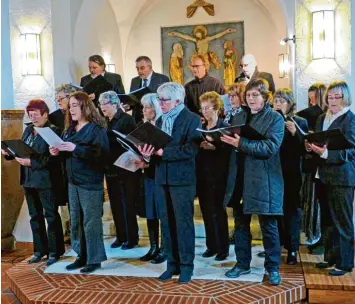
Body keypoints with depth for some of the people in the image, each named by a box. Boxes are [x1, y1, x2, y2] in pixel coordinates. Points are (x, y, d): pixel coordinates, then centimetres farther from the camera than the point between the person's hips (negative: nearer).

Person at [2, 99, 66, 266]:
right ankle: (40, 250, 27)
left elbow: (51, 157, -19)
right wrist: (9, 153, -3)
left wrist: (32, 162, -26)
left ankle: (54, 251, 13)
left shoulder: (53, 130, -12)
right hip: (29, 180, 8)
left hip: (46, 180, -8)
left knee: (51, 216, 3)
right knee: (35, 216, 15)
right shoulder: (28, 130, 11)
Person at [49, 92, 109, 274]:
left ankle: (94, 259, 10)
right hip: (73, 181, 8)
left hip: (90, 182, -8)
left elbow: (101, 153, -22)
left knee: (91, 221, -1)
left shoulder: (96, 128, -10)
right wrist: (58, 152, -1)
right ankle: (82, 256, 24)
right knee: (75, 221, 12)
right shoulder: (70, 129, 14)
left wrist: (75, 148, -26)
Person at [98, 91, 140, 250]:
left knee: (128, 204, 2)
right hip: (111, 168, 6)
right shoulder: (104, 121, 11)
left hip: (126, 168, -6)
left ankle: (132, 237, 13)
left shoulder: (126, 119, -8)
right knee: (115, 204, 11)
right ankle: (120, 235, 23)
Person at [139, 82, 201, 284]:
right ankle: (173, 263, 24)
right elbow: (156, 147, 12)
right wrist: (149, 152, -11)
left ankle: (186, 265, 15)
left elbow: (191, 149, -19)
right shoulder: (160, 120, 15)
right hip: (162, 178, 7)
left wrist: (163, 152, -21)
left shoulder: (192, 119, -7)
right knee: (167, 223, 12)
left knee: (183, 223, 2)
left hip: (182, 178, -6)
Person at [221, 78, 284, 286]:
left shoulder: (275, 119, -3)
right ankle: (243, 263, 25)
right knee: (241, 222, 11)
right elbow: (235, 142, 13)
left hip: (264, 179, -5)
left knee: (268, 224, 3)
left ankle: (273, 267, 17)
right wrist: (226, 140, -9)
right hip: (241, 176, 5)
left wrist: (241, 143, -24)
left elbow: (269, 148, -16)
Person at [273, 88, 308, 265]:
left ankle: (292, 250, 12)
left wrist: (295, 133, -19)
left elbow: (304, 149, -6)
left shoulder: (300, 122, 2)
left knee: (291, 210, 3)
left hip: (291, 173, -2)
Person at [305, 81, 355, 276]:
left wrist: (326, 153, -28)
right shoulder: (321, 118, 12)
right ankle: (330, 257, 29)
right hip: (323, 175, 7)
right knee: (327, 220, 15)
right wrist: (310, 147, -5)